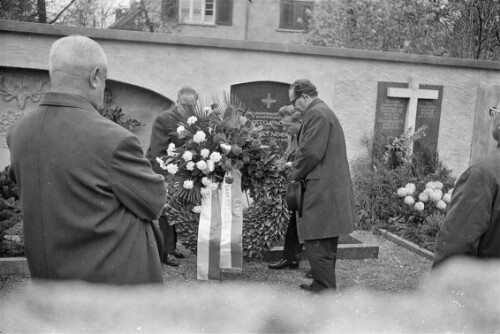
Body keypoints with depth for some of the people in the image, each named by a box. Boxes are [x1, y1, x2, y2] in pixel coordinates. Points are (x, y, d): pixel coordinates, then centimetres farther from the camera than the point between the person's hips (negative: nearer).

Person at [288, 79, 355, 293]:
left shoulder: (316, 114, -12)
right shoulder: (326, 112, 21)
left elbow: (311, 152, -20)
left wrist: (295, 175, -5)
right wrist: (298, 170, 15)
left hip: (321, 192, -11)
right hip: (333, 189, 11)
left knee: (317, 245, -6)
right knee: (326, 245, 19)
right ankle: (323, 285, 30)